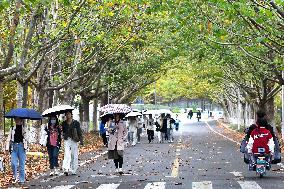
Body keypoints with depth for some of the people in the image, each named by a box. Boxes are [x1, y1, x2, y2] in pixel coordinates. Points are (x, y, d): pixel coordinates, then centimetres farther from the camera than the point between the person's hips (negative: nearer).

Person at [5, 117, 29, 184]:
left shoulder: (24, 128, 8)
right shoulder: (12, 128, 13)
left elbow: (26, 138, -2)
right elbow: (9, 138, 12)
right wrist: (7, 147, 0)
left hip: (21, 146, -1)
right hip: (14, 146, 2)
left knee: (21, 164, 0)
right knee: (13, 163, -9)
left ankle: (22, 179, 7)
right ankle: (15, 176, 14)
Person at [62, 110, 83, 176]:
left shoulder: (76, 123, 1)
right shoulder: (64, 123, 8)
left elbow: (79, 132, 1)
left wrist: (81, 140, -6)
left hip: (74, 141, 0)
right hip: (67, 140, 0)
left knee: (74, 156, 4)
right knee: (67, 155, -14)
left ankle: (73, 170, 14)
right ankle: (66, 169, -25)